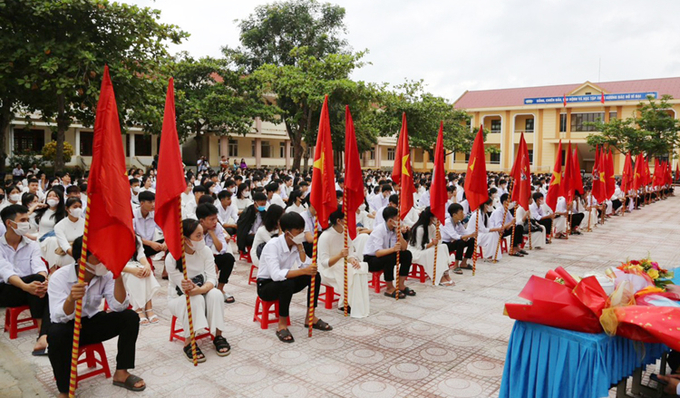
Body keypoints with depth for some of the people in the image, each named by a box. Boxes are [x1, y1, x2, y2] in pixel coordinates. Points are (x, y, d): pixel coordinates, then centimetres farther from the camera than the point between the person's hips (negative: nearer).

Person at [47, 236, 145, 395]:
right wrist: (70, 299, -51)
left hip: (92, 323, 4)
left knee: (130, 317, -17)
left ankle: (121, 373, -5)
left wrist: (118, 277, -30)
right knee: (56, 334, -38)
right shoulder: (59, 277, -21)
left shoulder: (106, 275, -11)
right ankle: (65, 391, -19)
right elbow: (59, 317, -30)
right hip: (68, 326, -4)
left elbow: (119, 307, -20)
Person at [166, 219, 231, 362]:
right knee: (195, 300, -35)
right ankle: (188, 343, -23)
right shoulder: (172, 259, -23)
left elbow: (212, 278, -19)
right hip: (178, 298, -3)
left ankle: (218, 336, -14)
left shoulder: (206, 251, -14)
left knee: (216, 294, -29)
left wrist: (201, 289, -41)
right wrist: (192, 289, -48)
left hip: (202, 292, 3)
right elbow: (184, 288, -23)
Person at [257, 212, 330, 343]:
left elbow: (306, 266, -15)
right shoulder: (272, 245, -27)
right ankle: (282, 325, -21)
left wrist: (300, 246, -19)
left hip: (285, 283, 7)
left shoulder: (295, 244, -5)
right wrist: (303, 271, -45)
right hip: (266, 286, -7)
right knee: (288, 283, -38)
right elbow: (276, 275, -40)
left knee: (315, 275, -13)